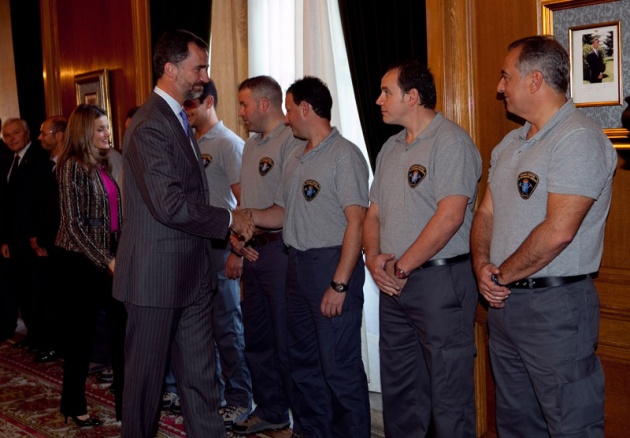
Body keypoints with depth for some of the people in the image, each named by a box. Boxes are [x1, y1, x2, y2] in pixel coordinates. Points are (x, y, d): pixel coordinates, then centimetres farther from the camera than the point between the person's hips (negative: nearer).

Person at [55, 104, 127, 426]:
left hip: (109, 256, 6)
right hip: (84, 260, -6)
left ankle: (126, 398, 15)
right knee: (82, 331, 5)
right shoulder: (73, 167, -11)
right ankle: (75, 406, 21)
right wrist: (105, 260, -17)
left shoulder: (104, 165, 11)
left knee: (121, 325, 5)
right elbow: (74, 224, -15)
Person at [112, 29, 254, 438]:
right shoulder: (149, 126, -17)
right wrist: (229, 219, -13)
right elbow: (170, 204, -25)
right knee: (146, 373, 8)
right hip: (157, 275, -9)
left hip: (192, 272, 9)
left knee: (200, 374, 14)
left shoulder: (179, 119, 15)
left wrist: (229, 234, 12)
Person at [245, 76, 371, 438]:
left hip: (333, 264, -9)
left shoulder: (344, 155, -11)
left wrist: (339, 284, -21)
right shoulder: (296, 160, 16)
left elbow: (356, 222, -17)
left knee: (339, 366, -2)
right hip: (298, 266, 9)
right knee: (303, 360, 16)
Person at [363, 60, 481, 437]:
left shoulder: (451, 141, -11)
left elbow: (450, 216, -20)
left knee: (448, 392, 2)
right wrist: (374, 258, -2)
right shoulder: (391, 147, 15)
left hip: (440, 280, -8)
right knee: (399, 388, 16)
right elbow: (374, 212, 17)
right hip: (393, 284, 8)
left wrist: (402, 268, -15)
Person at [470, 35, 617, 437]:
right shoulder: (510, 143, 14)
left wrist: (502, 276, -12)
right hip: (503, 300, 9)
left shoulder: (579, 139, -15)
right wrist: (482, 265, -4)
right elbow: (486, 213, 15)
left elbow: (558, 231, -23)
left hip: (556, 303, -9)